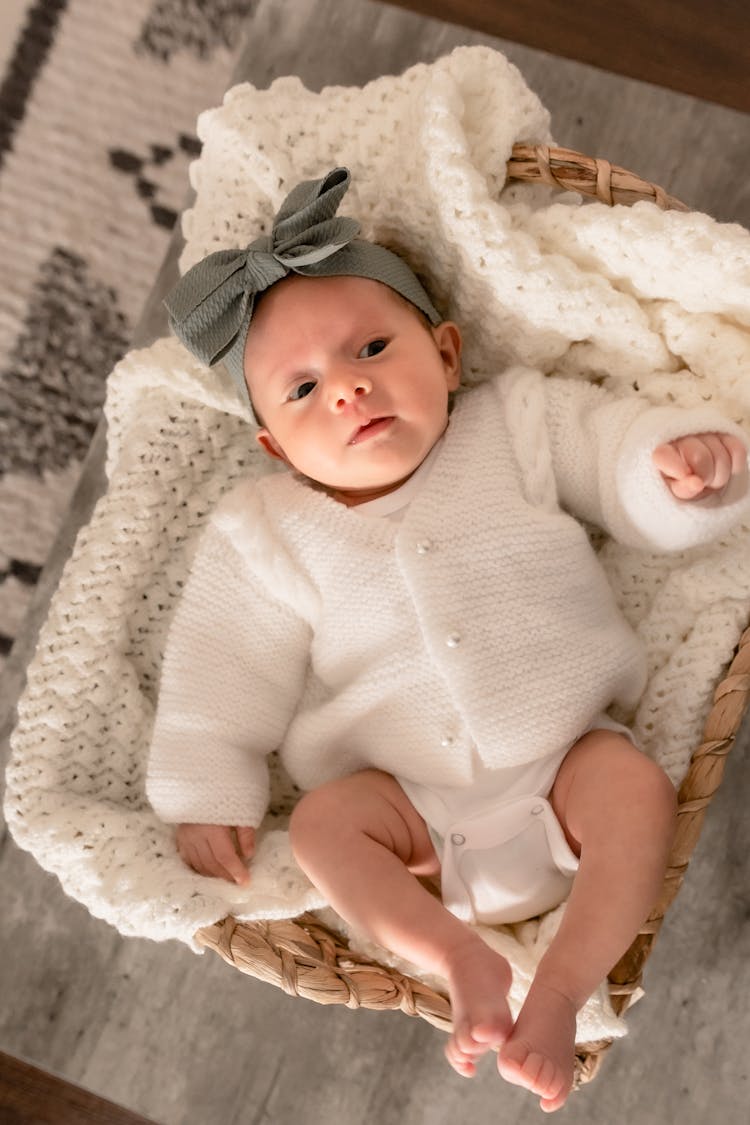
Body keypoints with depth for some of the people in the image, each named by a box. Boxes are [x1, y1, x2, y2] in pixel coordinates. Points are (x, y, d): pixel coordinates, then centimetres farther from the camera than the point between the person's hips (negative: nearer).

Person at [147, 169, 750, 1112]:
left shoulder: (517, 425, 3)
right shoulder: (268, 532, 4)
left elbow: (621, 459, 1)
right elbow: (227, 667, 4)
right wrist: (207, 794, -2)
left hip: (562, 755, 0)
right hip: (411, 795, 1)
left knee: (636, 783, -26)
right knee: (322, 820, -22)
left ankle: (562, 984, -25)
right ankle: (462, 961, -24)